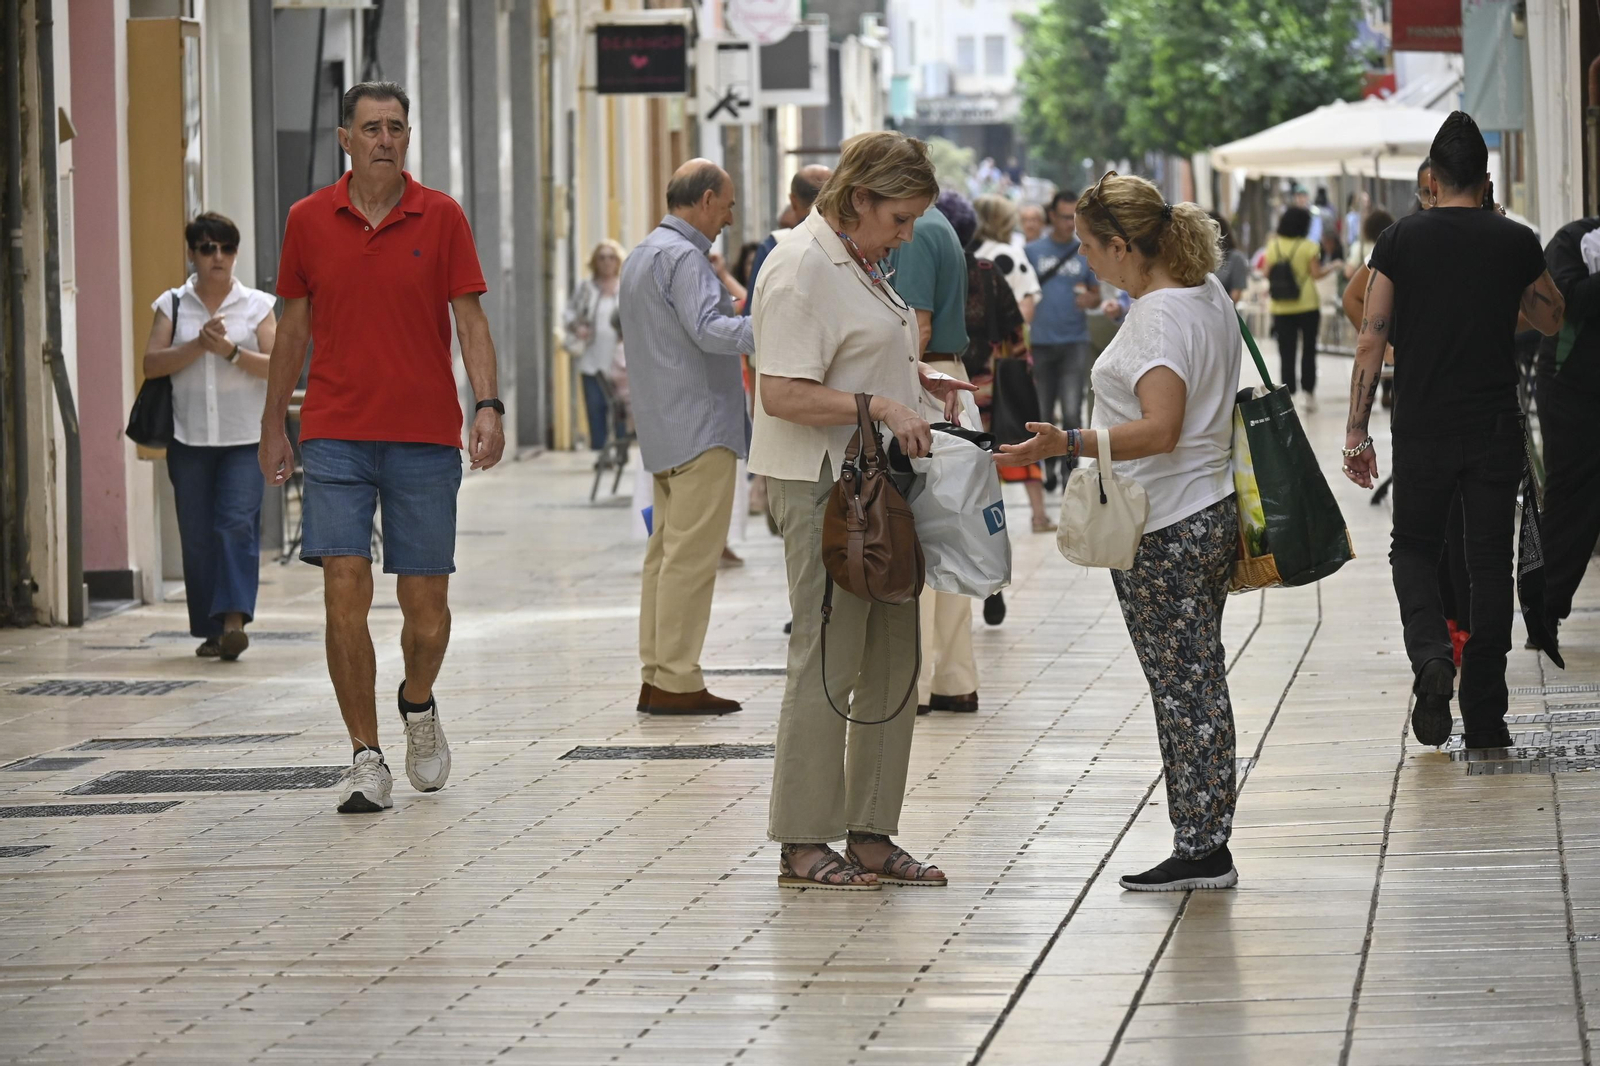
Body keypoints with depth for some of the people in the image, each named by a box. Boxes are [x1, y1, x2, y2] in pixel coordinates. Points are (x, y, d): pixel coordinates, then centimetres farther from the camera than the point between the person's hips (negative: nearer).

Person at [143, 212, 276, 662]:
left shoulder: (257, 306, 5)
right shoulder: (173, 304, 8)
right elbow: (152, 364, -3)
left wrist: (231, 351, -18)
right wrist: (199, 345, -15)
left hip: (245, 438, -2)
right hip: (189, 439, 2)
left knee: (237, 524, -14)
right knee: (198, 535, 2)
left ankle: (234, 619, -19)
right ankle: (210, 629, 9)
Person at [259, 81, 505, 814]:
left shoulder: (441, 218, 2)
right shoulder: (309, 221, 4)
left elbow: (470, 319, 0)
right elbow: (294, 327, 13)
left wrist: (488, 405, -14)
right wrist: (273, 425, 16)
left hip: (425, 436, 0)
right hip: (335, 434, 0)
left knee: (426, 601, 4)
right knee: (345, 591, -10)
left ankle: (418, 705, 36)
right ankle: (366, 759, -4)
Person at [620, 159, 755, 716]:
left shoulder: (642, 256, 20)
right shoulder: (682, 256, -12)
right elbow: (708, 328, -24)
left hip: (663, 432, 10)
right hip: (700, 426, -10)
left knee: (667, 551, 11)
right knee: (692, 555, -10)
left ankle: (655, 676, 11)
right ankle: (677, 681, -11)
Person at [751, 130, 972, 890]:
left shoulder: (860, 263, 17)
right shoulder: (802, 269, -14)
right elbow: (784, 395, -21)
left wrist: (918, 381, 14)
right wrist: (879, 406, -25)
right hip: (822, 488, -10)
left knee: (893, 662, 9)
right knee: (827, 663, -7)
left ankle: (870, 834, 15)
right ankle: (802, 846, -1)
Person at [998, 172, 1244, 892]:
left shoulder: (1157, 319, -19)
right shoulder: (1209, 294, 10)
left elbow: (1160, 430, -29)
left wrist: (1070, 443, -35)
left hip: (1164, 535, -10)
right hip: (1212, 512, 10)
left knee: (1183, 690, -5)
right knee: (1199, 686, 12)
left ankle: (1199, 851, -1)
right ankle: (1210, 844, 15)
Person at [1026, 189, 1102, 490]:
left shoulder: (1086, 252, 6)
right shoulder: (1032, 251, 3)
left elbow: (1096, 294, 13)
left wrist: (1090, 300, -11)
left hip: (1075, 342, 0)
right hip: (1041, 341, 0)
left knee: (1072, 412, -10)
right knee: (1043, 414, 7)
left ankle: (1069, 470, -1)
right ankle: (1049, 468, 22)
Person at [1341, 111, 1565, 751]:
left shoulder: (1401, 241, -3)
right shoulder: (1515, 242, 0)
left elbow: (1371, 341, -5)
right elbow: (1552, 321, 17)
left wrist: (1357, 434, -1)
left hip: (1422, 429, -1)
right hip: (1495, 428, 1)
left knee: (1414, 548, 17)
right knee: (1490, 565, 8)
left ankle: (1430, 653, -11)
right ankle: (1485, 718, 7)